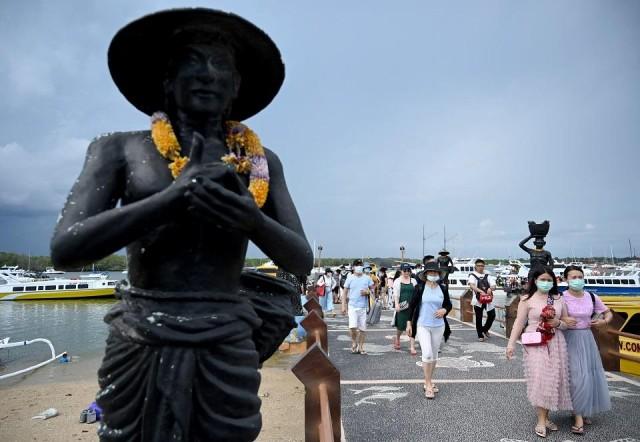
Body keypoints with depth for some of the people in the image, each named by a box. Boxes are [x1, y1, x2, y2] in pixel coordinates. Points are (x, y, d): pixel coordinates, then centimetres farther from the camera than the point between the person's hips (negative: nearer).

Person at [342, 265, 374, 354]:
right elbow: (345, 293, 4)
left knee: (363, 328, 5)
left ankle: (361, 347, 22)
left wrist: (367, 292, -12)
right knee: (353, 327, -14)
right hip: (352, 306, -2)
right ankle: (354, 342, 13)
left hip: (363, 307, 2)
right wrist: (343, 306, -1)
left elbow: (372, 289, 10)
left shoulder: (367, 278, 4)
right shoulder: (350, 279, 1)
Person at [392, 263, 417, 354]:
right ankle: (397, 338, 38)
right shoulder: (397, 281, 3)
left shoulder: (413, 281, 10)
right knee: (401, 326, 7)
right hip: (402, 307, -1)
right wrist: (396, 304, -18)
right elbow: (395, 294, -5)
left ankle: (412, 346, 0)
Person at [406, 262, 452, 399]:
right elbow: (412, 305, -1)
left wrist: (444, 310, -11)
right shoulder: (419, 287, -7)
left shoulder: (443, 288, 1)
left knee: (434, 355, 13)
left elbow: (449, 304, 12)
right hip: (422, 326, -4)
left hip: (438, 326, 4)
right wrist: (409, 323, -2)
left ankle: (428, 382, 30)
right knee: (427, 354, -13)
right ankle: (428, 385, 0)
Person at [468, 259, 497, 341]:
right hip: (478, 300, -3)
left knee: (492, 315, 3)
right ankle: (480, 335, 17)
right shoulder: (472, 275, -1)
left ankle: (485, 329, 30)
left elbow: (493, 286, 1)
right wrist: (480, 291, -33)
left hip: (488, 299, 3)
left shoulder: (488, 276, 10)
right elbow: (472, 286, -17)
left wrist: (490, 288, -23)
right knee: (478, 318, 2)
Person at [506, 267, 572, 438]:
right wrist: (511, 343, -12)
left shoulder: (559, 299, 8)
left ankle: (545, 417, 21)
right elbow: (519, 322, -6)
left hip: (556, 344, 4)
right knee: (539, 379, -8)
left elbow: (567, 322, 14)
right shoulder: (527, 299, -4)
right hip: (536, 344, -4)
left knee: (553, 379, 7)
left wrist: (558, 323, -10)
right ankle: (541, 421, 1)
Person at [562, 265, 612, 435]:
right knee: (577, 376, -8)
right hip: (569, 340, -5)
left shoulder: (592, 297, 1)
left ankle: (583, 411, 28)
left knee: (590, 375, 9)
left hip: (587, 339, 5)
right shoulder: (561, 298, -12)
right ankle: (578, 416, 1)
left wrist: (604, 321, -4)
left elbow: (608, 313, 15)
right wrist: (563, 322, -27)